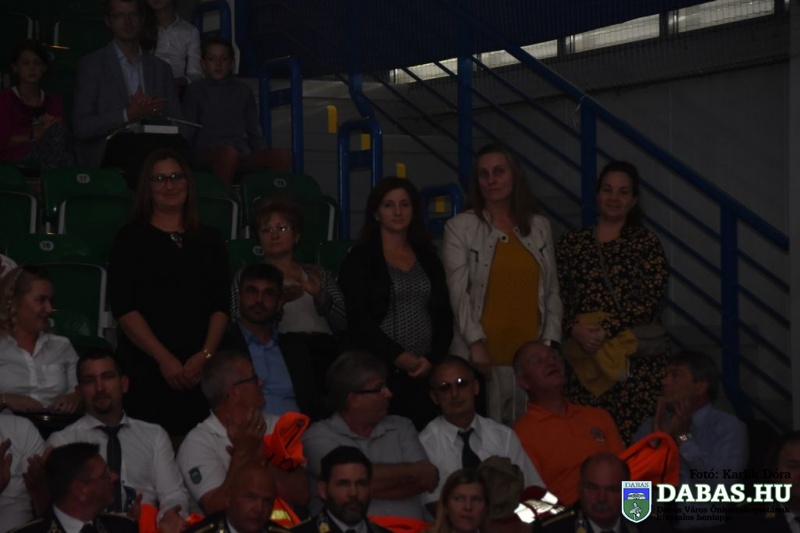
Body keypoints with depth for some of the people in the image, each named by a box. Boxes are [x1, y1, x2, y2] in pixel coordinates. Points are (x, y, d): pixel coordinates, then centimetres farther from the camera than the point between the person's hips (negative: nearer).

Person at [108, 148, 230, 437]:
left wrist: (206, 354, -7)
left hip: (200, 368, 3)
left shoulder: (210, 239, 15)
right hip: (145, 365, -2)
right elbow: (123, 308, -3)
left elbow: (221, 305, 9)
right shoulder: (131, 238, 5)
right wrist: (164, 358, -11)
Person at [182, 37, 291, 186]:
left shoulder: (243, 90, 20)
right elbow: (187, 133, 7)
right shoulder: (195, 91, 11)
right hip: (207, 156, -3)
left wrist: (263, 160, 7)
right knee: (229, 152, -40)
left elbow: (254, 132, 22)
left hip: (242, 158, 3)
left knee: (282, 155, -24)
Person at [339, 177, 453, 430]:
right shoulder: (359, 259, 3)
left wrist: (432, 358, -1)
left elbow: (444, 315, 13)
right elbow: (359, 319, -5)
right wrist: (398, 356, -11)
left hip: (426, 371, 4)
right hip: (379, 371, -3)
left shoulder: (427, 257, 16)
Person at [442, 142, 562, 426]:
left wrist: (550, 342, 4)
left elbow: (552, 291, 14)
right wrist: (476, 343, -12)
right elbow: (458, 293, -3)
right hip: (484, 354, -3)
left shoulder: (539, 227, 14)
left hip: (531, 354, 3)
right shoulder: (460, 227, 3)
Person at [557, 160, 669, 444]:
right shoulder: (572, 242, 13)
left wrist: (605, 331, -14)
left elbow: (649, 300, -5)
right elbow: (558, 296, 8)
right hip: (584, 356, 2)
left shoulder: (646, 242, 5)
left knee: (634, 435, -9)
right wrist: (575, 329, -11)